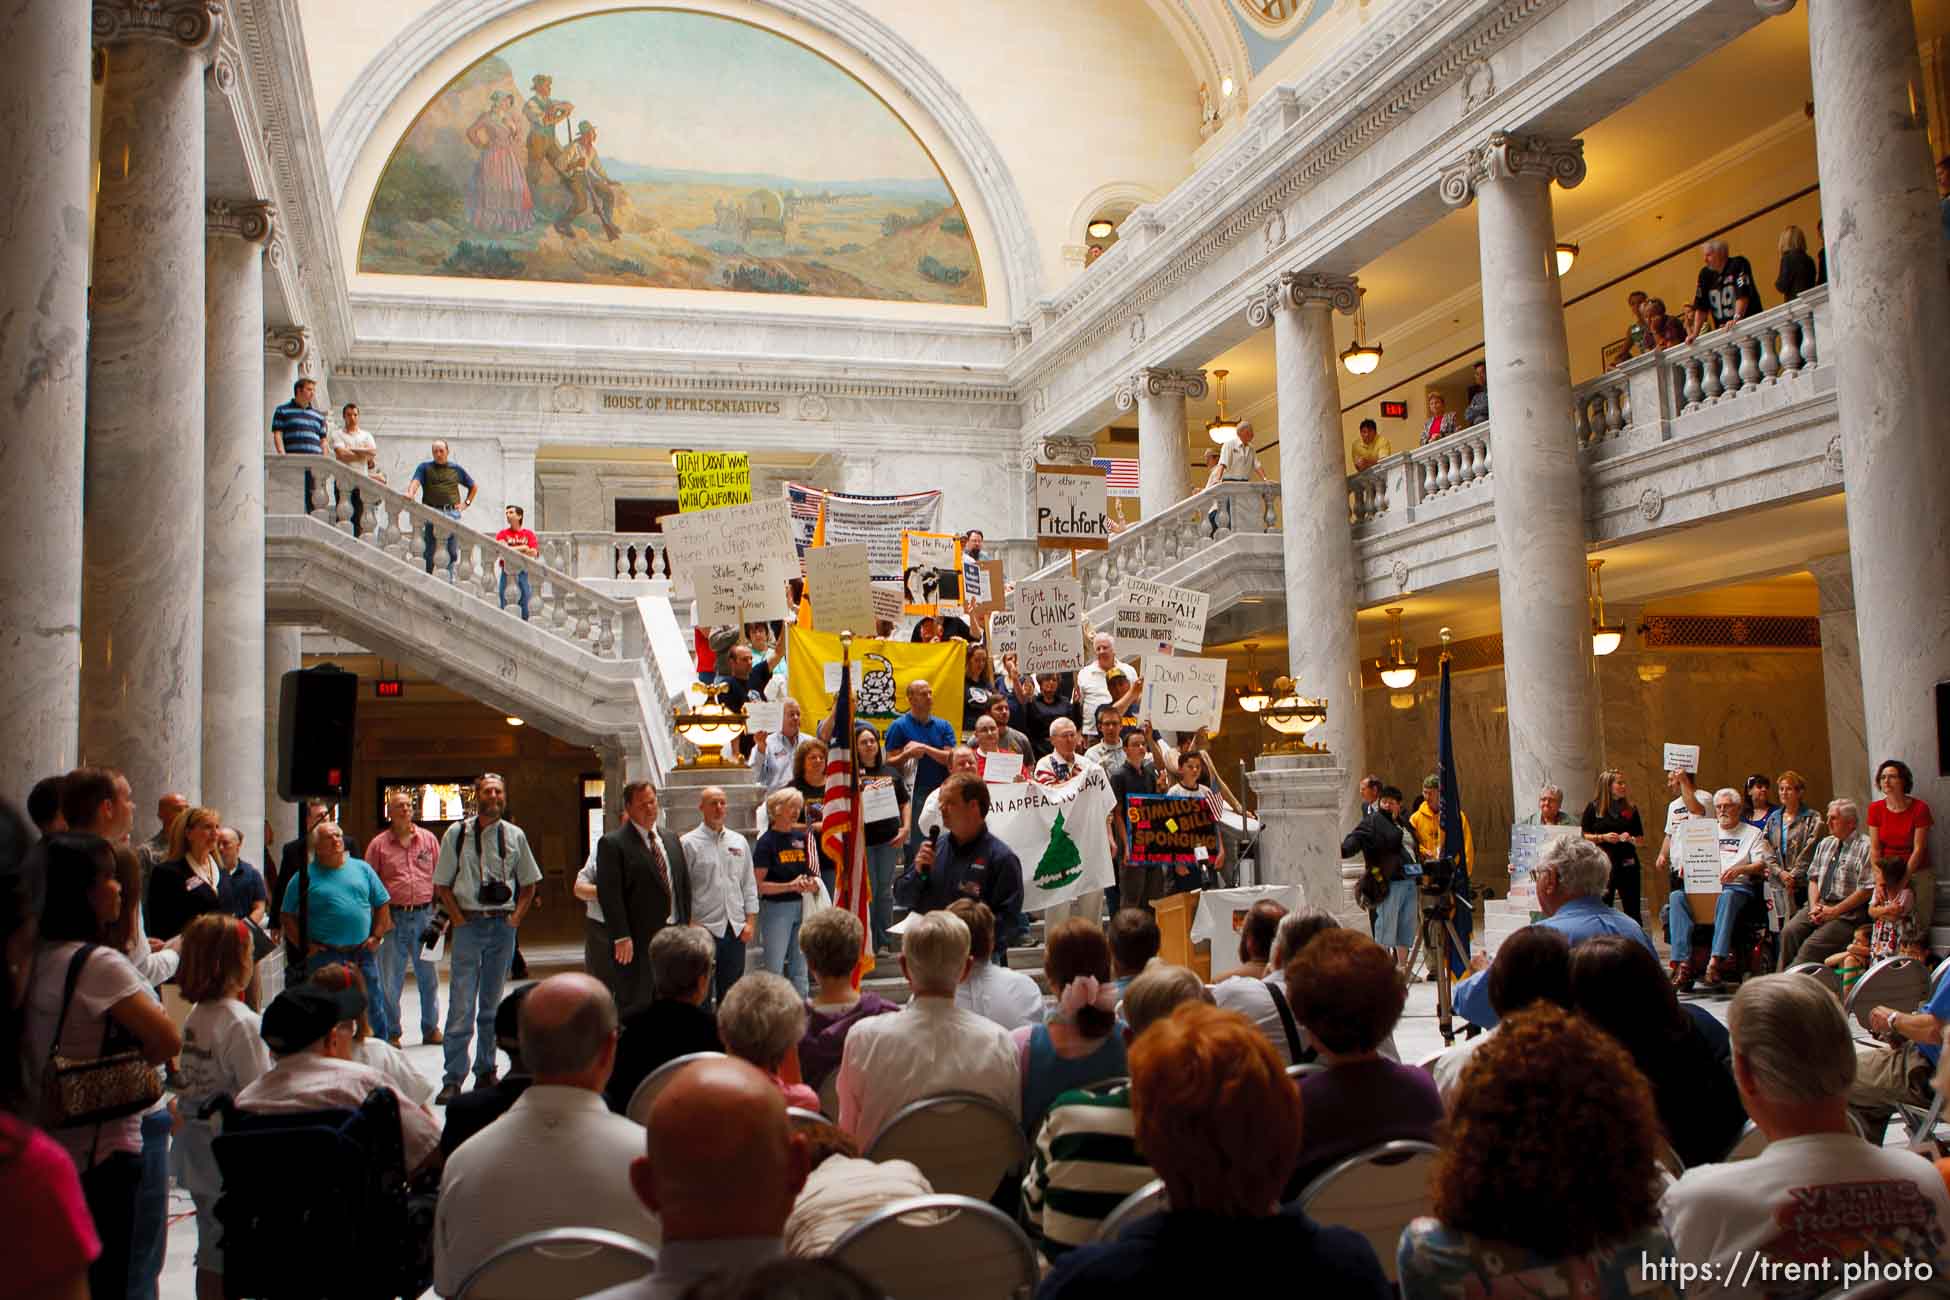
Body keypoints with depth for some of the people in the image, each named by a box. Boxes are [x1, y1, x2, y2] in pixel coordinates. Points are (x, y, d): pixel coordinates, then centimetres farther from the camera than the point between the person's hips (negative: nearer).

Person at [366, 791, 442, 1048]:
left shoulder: (428, 839, 8)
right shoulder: (378, 844, 2)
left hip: (424, 915, 2)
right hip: (393, 918, -2)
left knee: (429, 976, 9)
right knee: (390, 980, 3)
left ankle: (431, 1028, 21)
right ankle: (392, 1032, 15)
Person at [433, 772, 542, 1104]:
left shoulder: (514, 835, 6)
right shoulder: (457, 833, 0)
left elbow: (529, 883, 16)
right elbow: (442, 884, 5)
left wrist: (516, 917, 5)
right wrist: (458, 918, -4)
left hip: (503, 925, 3)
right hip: (468, 924, -2)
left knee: (493, 1004, 10)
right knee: (461, 1005, -7)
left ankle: (486, 1071, 20)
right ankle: (453, 1079, -3)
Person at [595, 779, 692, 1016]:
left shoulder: (671, 839, 13)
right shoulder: (612, 843, -8)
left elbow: (685, 884, 16)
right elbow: (609, 893, -14)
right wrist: (621, 937, -18)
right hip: (637, 940, -6)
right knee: (634, 1007, -1)